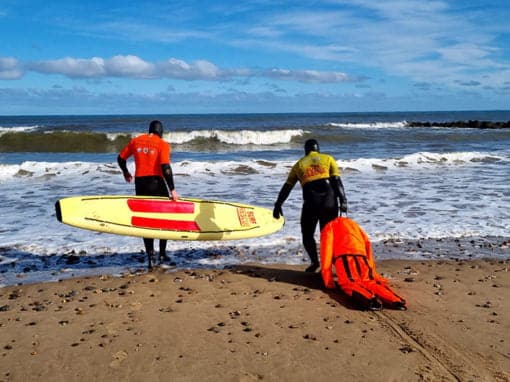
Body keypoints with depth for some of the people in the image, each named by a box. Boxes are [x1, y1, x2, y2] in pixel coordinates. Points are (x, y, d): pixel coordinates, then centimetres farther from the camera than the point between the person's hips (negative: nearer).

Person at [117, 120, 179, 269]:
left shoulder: (135, 141, 9)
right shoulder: (162, 144, -4)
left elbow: (121, 158, 15)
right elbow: (165, 167, -15)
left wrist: (125, 172, 35)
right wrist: (172, 189, -11)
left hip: (140, 183, 3)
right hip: (156, 182, -3)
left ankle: (150, 255, 4)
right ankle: (162, 254, 16)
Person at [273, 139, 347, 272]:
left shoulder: (299, 164, 18)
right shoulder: (328, 159, 16)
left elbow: (287, 187, 16)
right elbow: (337, 181, 3)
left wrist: (278, 205, 20)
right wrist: (343, 201, 0)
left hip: (311, 202, -1)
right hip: (329, 201, 1)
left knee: (307, 234, 14)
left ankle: (314, 261, -3)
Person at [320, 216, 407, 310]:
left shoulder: (328, 227, 25)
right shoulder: (353, 224, 39)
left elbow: (326, 252, 11)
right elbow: (367, 243, 29)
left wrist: (328, 282, 8)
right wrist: (372, 274, 32)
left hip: (343, 256, -5)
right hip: (361, 256, 5)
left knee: (349, 283, -17)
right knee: (368, 282, 6)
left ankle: (370, 300, -47)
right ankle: (395, 300, -19)